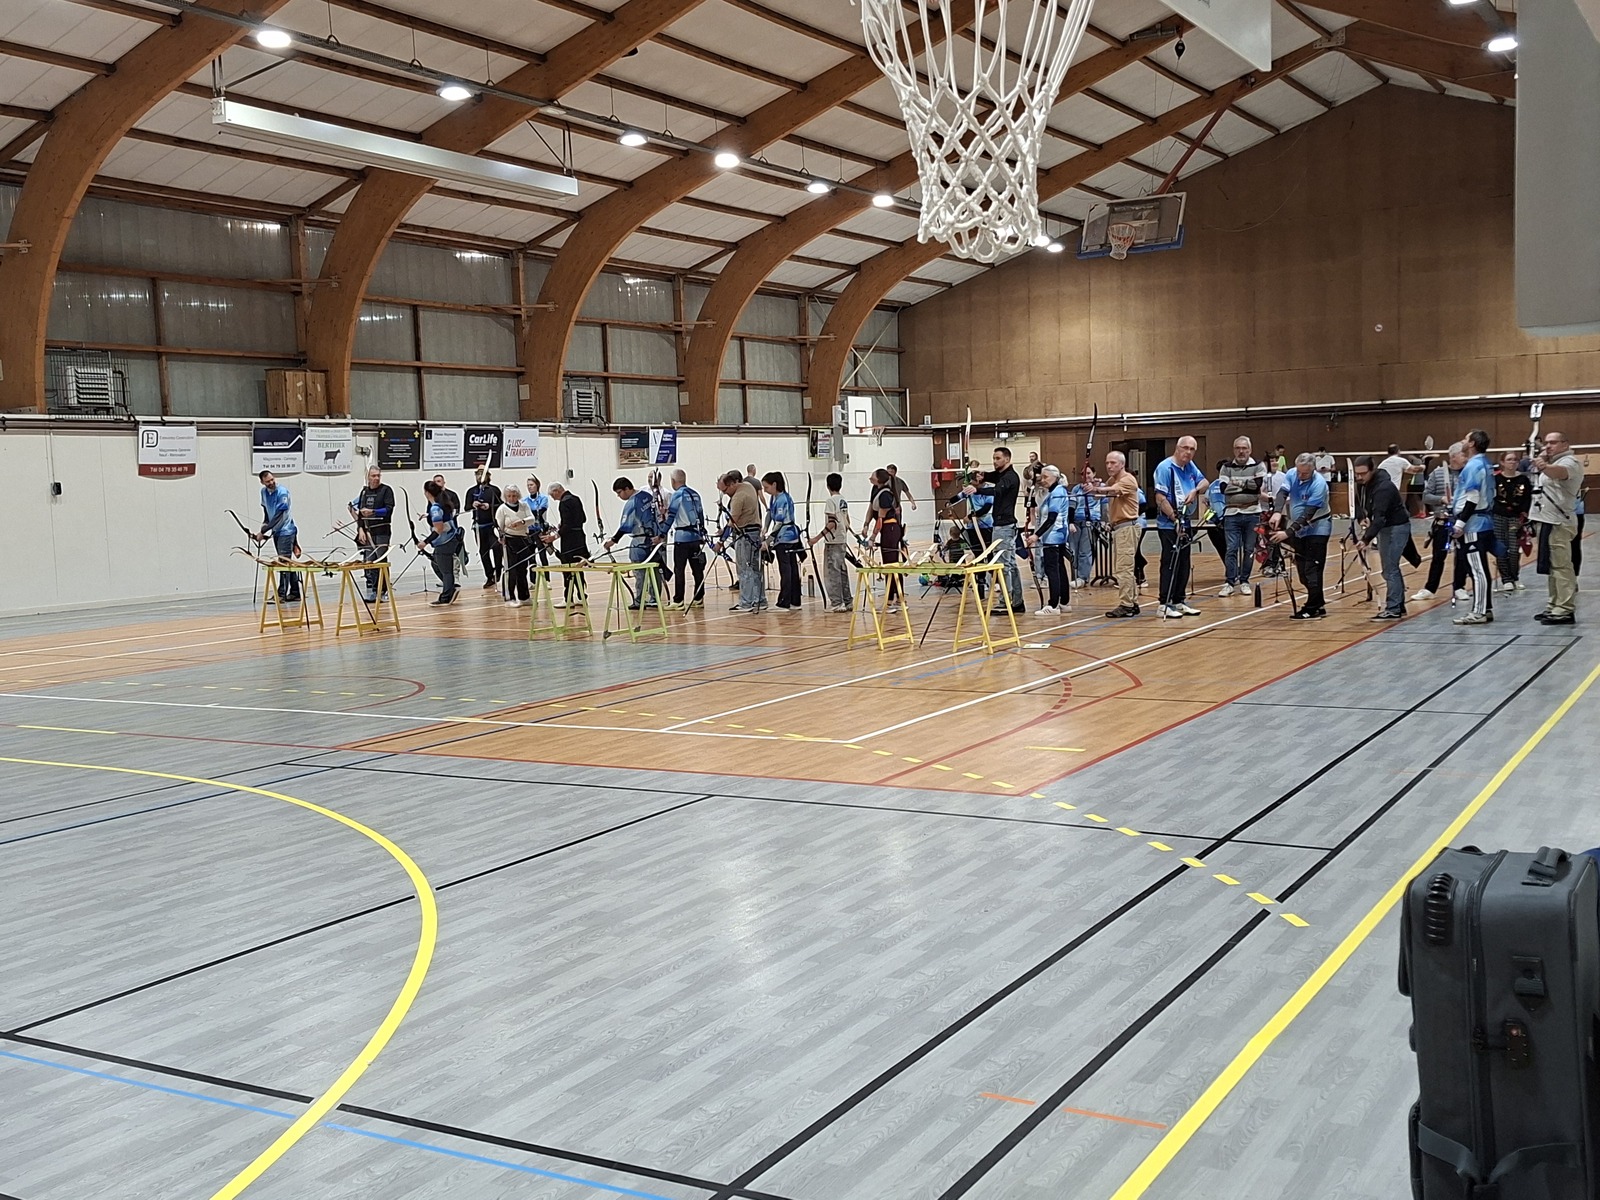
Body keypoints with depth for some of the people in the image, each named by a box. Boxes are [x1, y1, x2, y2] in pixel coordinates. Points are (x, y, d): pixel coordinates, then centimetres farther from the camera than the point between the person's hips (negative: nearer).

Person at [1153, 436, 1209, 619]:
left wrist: (1195, 490, -12)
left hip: (1185, 523, 8)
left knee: (1183, 564, 12)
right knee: (1170, 564, -7)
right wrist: (1175, 520, -21)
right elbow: (1160, 498, -19)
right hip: (1169, 525, -8)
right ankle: (1164, 604, -3)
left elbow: (1204, 482, 11)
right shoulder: (1165, 468, -15)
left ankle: (1179, 602, 20)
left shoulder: (1190, 466, 9)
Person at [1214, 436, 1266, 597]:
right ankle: (1230, 583, -2)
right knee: (1231, 549, -5)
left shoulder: (1258, 466, 3)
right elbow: (1224, 488, -8)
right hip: (1232, 513, 0)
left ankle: (1244, 581, 14)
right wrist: (1246, 486, -9)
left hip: (1252, 514, 0)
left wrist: (1237, 483, -8)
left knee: (1249, 549, 5)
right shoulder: (1226, 467, 5)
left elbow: (1258, 486, -12)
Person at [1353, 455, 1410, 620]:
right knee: (1392, 568, 15)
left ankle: (1393, 610, -8)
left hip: (1397, 527, -9)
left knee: (1390, 569, -11)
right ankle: (1398, 606, 24)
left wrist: (1367, 538, -44)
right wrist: (1361, 517, -13)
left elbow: (1379, 516, -37)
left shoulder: (1383, 487, -29)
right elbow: (1358, 502, 9)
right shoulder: (1362, 483, -2)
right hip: (1384, 527, 9)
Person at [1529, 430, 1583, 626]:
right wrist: (1542, 458, 16)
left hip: (1558, 523, -11)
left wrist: (1545, 467, -56)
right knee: (1552, 567, 16)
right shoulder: (1554, 462, 21)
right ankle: (1554, 606, 24)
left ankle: (1565, 611, -15)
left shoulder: (1569, 462, -12)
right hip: (1549, 521, 11)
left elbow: (1559, 472, -36)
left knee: (1561, 566, -13)